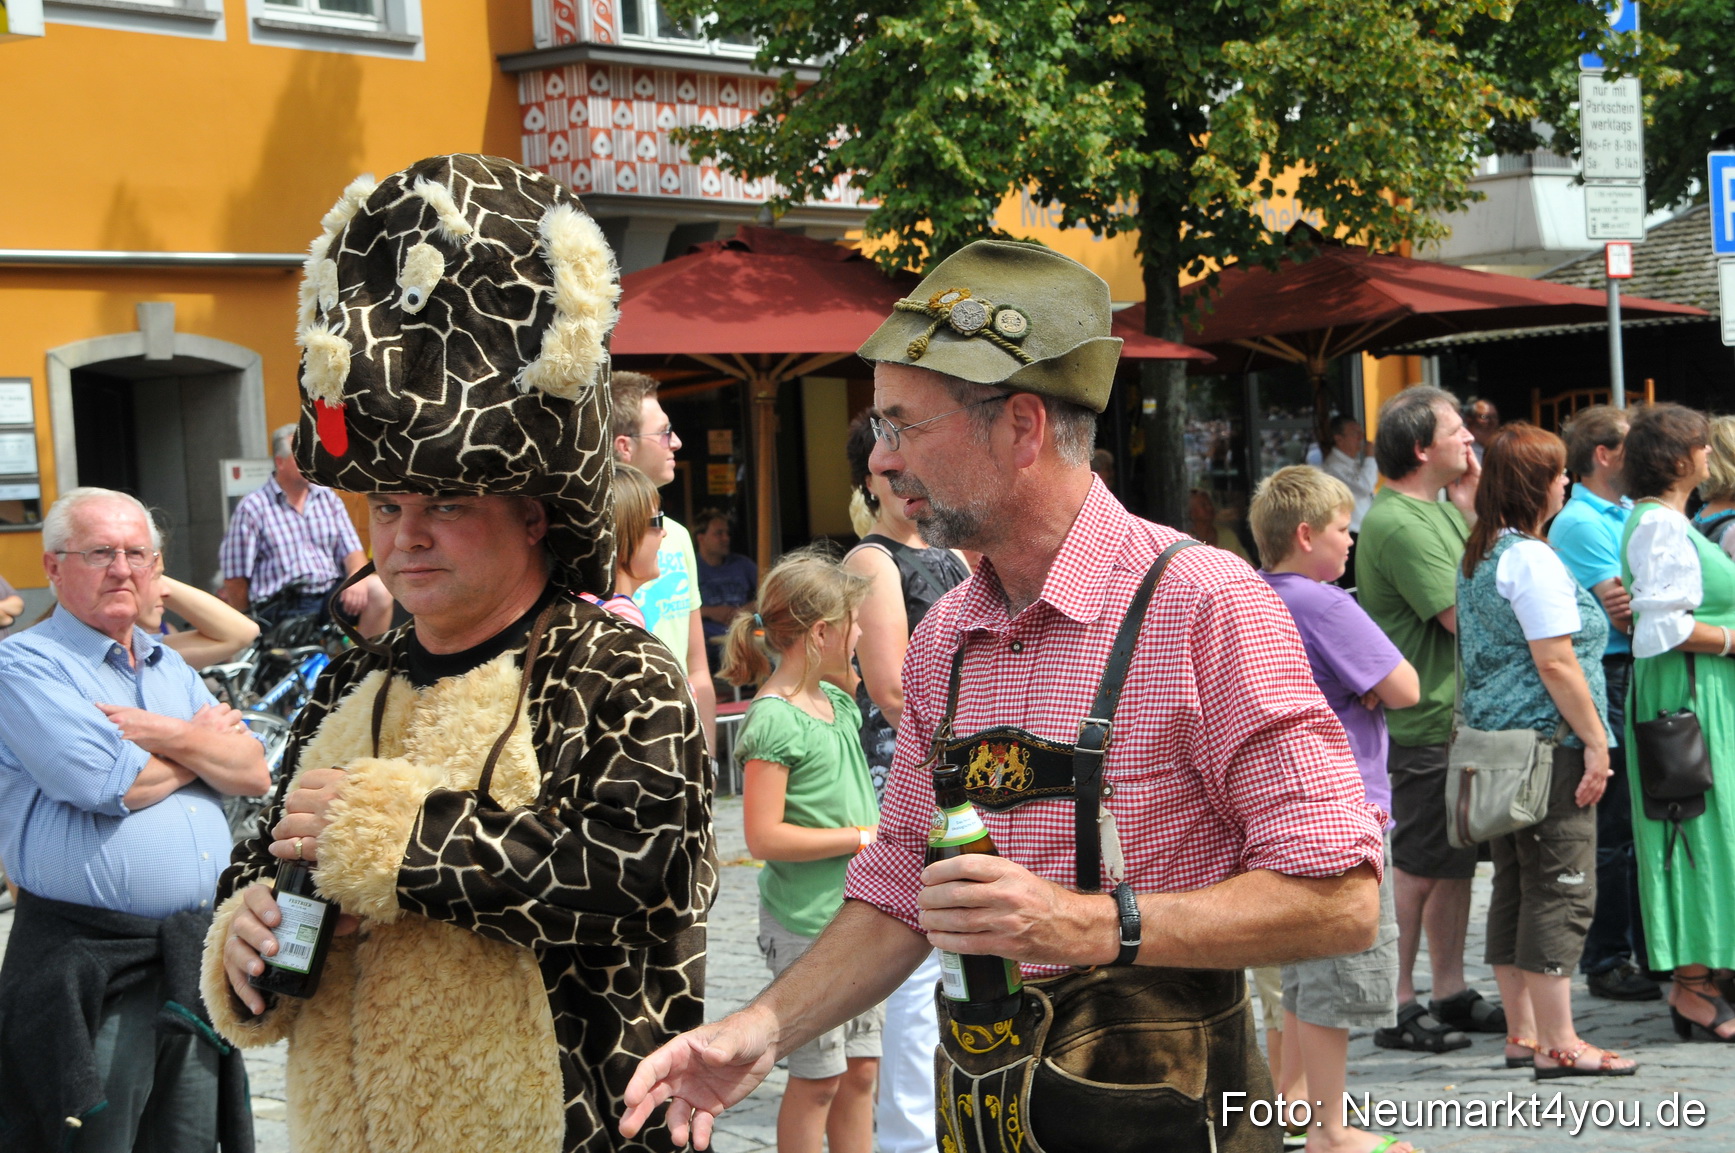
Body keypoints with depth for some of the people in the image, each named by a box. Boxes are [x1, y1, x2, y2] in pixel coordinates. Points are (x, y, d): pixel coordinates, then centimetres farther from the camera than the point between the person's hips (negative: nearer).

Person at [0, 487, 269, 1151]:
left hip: (198, 953, 7)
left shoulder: (171, 668, 17)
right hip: (88, 968, -6)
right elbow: (109, 785, -18)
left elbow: (254, 774, 6)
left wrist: (167, 735, -10)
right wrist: (204, 743, -1)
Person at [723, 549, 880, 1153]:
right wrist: (862, 838, -17)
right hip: (805, 927, -8)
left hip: (859, 917, 8)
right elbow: (765, 837, -22)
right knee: (818, 1077, 1)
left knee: (861, 1068, 13)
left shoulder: (837, 702, 10)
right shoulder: (774, 719, -17)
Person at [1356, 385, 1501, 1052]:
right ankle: (1399, 1009, 4)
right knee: (1418, 867, -3)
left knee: (1456, 863, 14)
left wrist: (1472, 508, 9)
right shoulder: (1396, 523, -18)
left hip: (1461, 717, 10)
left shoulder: (1439, 510, 14)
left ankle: (1451, 992, 23)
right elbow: (1466, 616, -21)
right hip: (1424, 726, -9)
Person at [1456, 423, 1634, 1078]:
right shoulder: (1531, 558, -15)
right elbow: (1556, 662, -19)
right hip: (1546, 743, -9)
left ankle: (1522, 1035, 17)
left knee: (1514, 888, 12)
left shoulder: (1476, 557, 14)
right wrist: (1595, 741, -14)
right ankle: (1557, 1045, -3)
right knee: (1560, 890, -5)